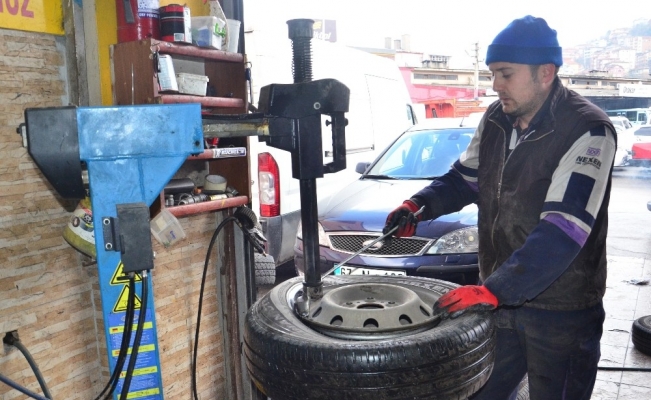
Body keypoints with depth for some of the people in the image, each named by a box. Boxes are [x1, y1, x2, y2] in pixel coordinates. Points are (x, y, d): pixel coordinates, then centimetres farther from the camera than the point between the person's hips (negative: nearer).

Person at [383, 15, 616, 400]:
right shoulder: (496, 119, 1)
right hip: (499, 299, 6)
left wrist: (492, 290, -36)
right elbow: (466, 177, 14)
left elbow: (562, 231, -29)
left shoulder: (588, 131, -21)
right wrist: (419, 205, -4)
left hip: (561, 312, -6)